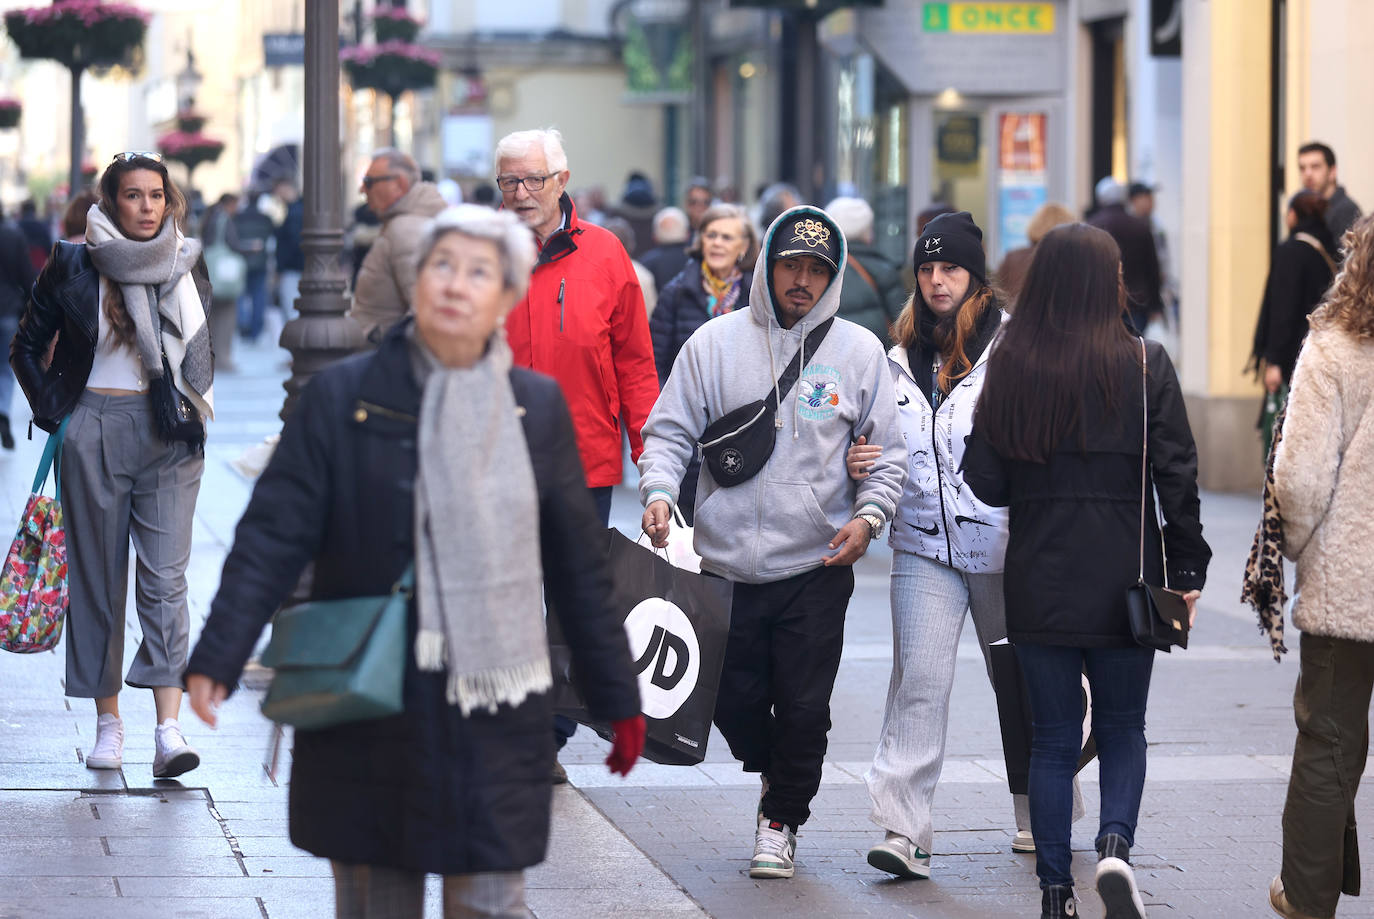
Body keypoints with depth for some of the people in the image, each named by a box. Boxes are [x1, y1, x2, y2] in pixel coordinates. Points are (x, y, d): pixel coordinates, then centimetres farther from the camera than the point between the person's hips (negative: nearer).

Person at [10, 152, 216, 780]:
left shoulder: (188, 265, 6)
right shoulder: (72, 267, -2)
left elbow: (206, 347, 21)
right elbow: (27, 347, 7)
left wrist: (198, 411, 11)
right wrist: (54, 412, 0)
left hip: (170, 436, 1)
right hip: (94, 433, -1)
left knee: (165, 578, -8)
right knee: (97, 578, 5)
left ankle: (168, 728, -15)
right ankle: (108, 721, 15)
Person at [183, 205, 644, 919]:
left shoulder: (537, 408, 6)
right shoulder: (342, 398, -1)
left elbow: (577, 566, 11)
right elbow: (273, 536, -4)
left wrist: (617, 699, 13)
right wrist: (216, 659, -15)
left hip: (494, 718, 1)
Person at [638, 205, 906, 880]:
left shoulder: (858, 351, 2)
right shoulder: (715, 343, 2)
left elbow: (886, 453, 7)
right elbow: (670, 431, 4)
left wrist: (868, 517, -10)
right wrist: (659, 491, -14)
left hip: (818, 569, -1)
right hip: (726, 565, 1)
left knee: (803, 708, 0)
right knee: (732, 701, 6)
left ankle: (781, 821, 20)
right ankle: (773, 776, 37)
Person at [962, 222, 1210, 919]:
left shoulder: (1009, 367, -2)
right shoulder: (1144, 365, -7)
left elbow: (984, 481, -1)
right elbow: (1176, 475, -8)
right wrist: (1187, 572, 0)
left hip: (1038, 584, 1)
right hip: (1123, 583, -1)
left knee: (1052, 737, 10)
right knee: (1123, 727, 14)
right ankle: (1115, 843, -11)